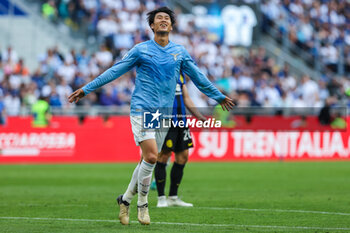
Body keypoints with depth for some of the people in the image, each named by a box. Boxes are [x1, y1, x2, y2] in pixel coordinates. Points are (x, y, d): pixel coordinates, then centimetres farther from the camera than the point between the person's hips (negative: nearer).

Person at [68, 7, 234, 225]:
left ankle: (126, 199, 21)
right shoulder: (141, 50, 1)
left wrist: (219, 96, 28)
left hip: (164, 113, 4)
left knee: (149, 160, 4)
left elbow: (198, 77, 22)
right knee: (151, 156, -17)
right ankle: (142, 204, -2)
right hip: (142, 109, -4)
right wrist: (86, 89, 4)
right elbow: (114, 72, 4)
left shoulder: (180, 52, 11)